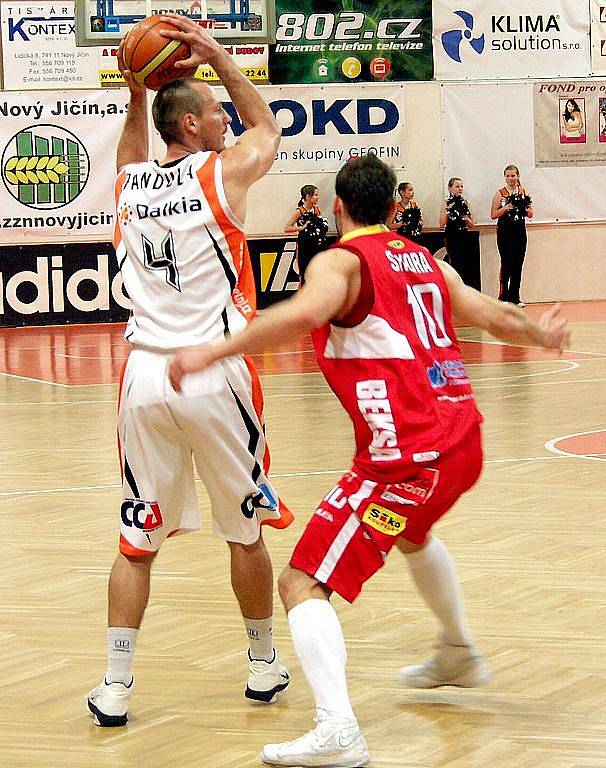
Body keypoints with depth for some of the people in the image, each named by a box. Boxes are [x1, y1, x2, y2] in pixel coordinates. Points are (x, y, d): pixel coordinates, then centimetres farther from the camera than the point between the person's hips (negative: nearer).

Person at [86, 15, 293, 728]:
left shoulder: (130, 182, 10)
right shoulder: (222, 172, -1)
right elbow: (267, 127, 21)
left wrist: (136, 95, 26)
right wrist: (217, 58, 20)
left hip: (144, 375, 4)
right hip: (214, 376, -3)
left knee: (138, 540, 9)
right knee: (245, 528, 13)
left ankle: (114, 688, 5)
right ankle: (263, 664, 25)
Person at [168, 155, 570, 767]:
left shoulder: (340, 261, -3)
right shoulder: (426, 262, 17)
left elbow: (304, 312, -25)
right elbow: (496, 316, 23)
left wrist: (214, 351, -27)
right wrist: (542, 334, 45)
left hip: (406, 456, -8)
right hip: (463, 441, 8)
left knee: (302, 582, -9)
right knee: (412, 531, 40)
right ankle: (459, 654, 56)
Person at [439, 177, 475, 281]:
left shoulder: (465, 203, 7)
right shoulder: (447, 204, -3)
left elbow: (472, 225, 8)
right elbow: (442, 225, -8)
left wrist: (465, 218, -11)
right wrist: (446, 212, -18)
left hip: (463, 236, 4)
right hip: (451, 236, -4)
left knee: (463, 264, 4)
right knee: (456, 263, -13)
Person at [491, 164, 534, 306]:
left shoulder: (523, 192, 8)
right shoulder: (500, 194, -1)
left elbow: (531, 214, 10)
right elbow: (493, 215, -7)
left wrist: (524, 207, -9)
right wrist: (508, 207, -16)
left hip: (520, 231, 4)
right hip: (505, 231, -4)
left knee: (518, 264, 3)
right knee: (507, 263, -9)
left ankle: (515, 296, 8)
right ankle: (503, 296, -4)